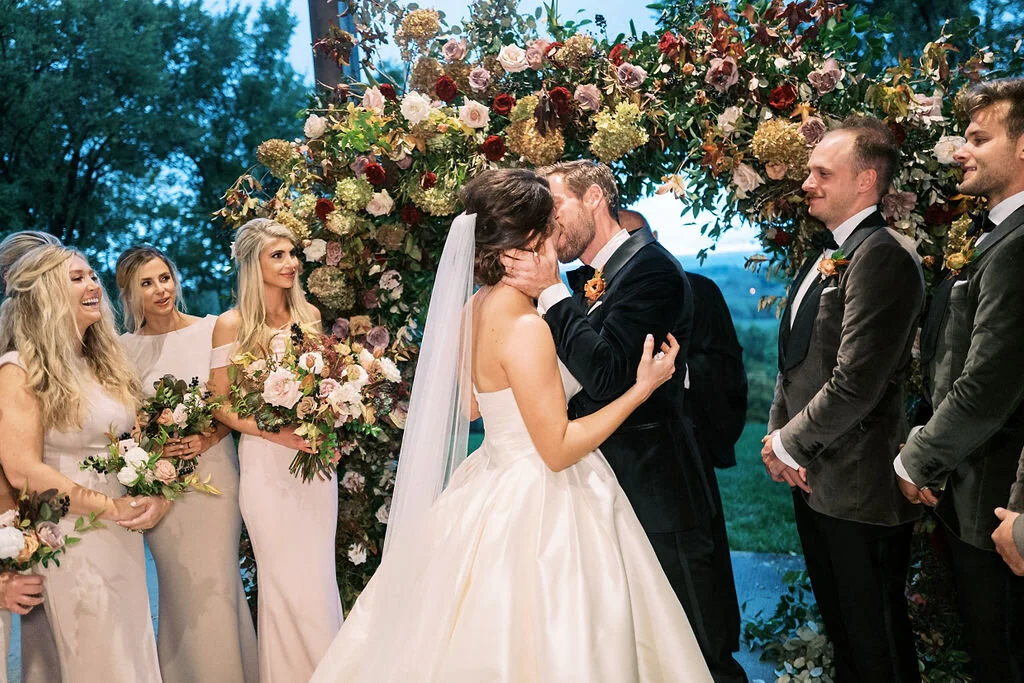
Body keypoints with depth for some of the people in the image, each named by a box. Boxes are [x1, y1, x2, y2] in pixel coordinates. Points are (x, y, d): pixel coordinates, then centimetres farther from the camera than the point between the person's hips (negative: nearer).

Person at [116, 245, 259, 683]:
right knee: (183, 587, 5)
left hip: (213, 470, -1)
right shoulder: (126, 348, 2)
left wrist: (207, 440, -12)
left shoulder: (212, 330, -1)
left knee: (218, 583, 2)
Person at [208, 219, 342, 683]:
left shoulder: (309, 315, 6)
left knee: (320, 574, 8)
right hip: (265, 460, -4)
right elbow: (221, 404, -5)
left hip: (314, 457, 4)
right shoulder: (232, 324, -6)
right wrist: (273, 432, -17)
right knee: (283, 579, 4)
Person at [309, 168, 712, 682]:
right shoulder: (525, 327, -24)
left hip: (496, 485, 9)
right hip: (537, 507, -9)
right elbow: (559, 448, -21)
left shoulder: (476, 308, 2)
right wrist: (641, 389, -15)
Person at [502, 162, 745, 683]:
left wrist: (549, 293, -19)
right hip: (606, 498, 9)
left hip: (657, 500, -9)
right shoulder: (582, 282, 12)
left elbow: (607, 376, -25)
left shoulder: (650, 267, -14)